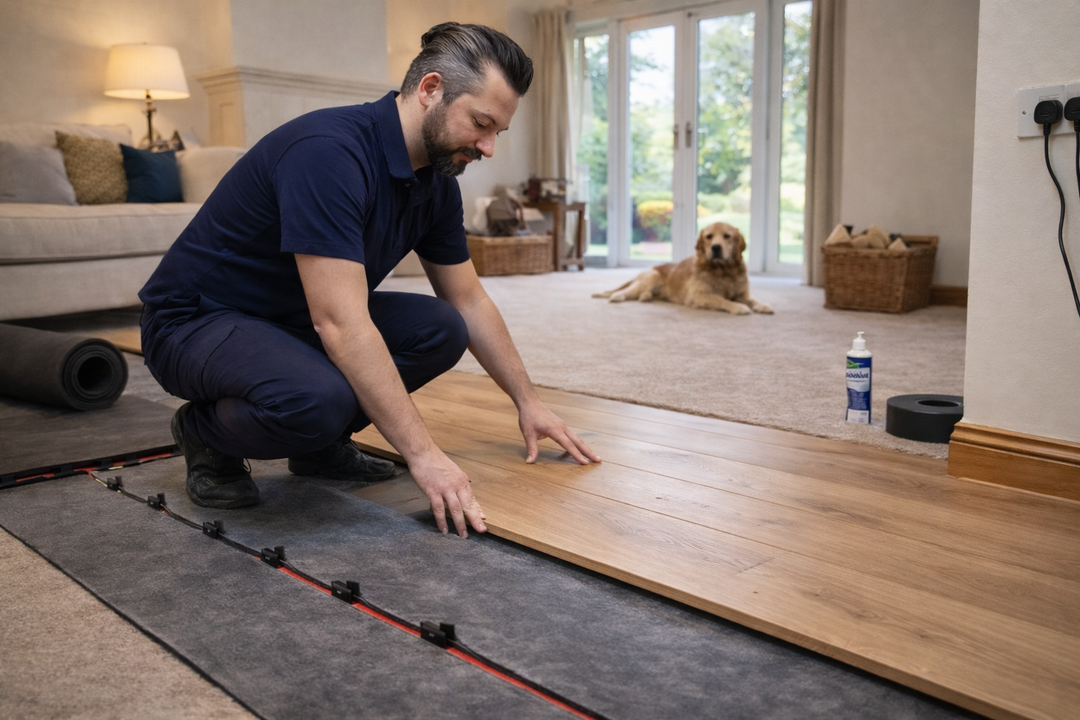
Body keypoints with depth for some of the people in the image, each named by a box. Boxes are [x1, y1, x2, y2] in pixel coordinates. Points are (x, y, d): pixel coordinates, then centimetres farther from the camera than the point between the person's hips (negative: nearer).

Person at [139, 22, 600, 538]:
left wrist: (527, 402, 9)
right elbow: (340, 324, -35)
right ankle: (206, 433, -2)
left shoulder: (436, 181, -3)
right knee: (320, 397, -36)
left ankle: (321, 443, 9)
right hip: (196, 321, -8)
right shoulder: (329, 152, -30)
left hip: (295, 320, 8)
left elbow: (468, 303, 9)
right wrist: (421, 453, -33)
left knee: (440, 330, -8)